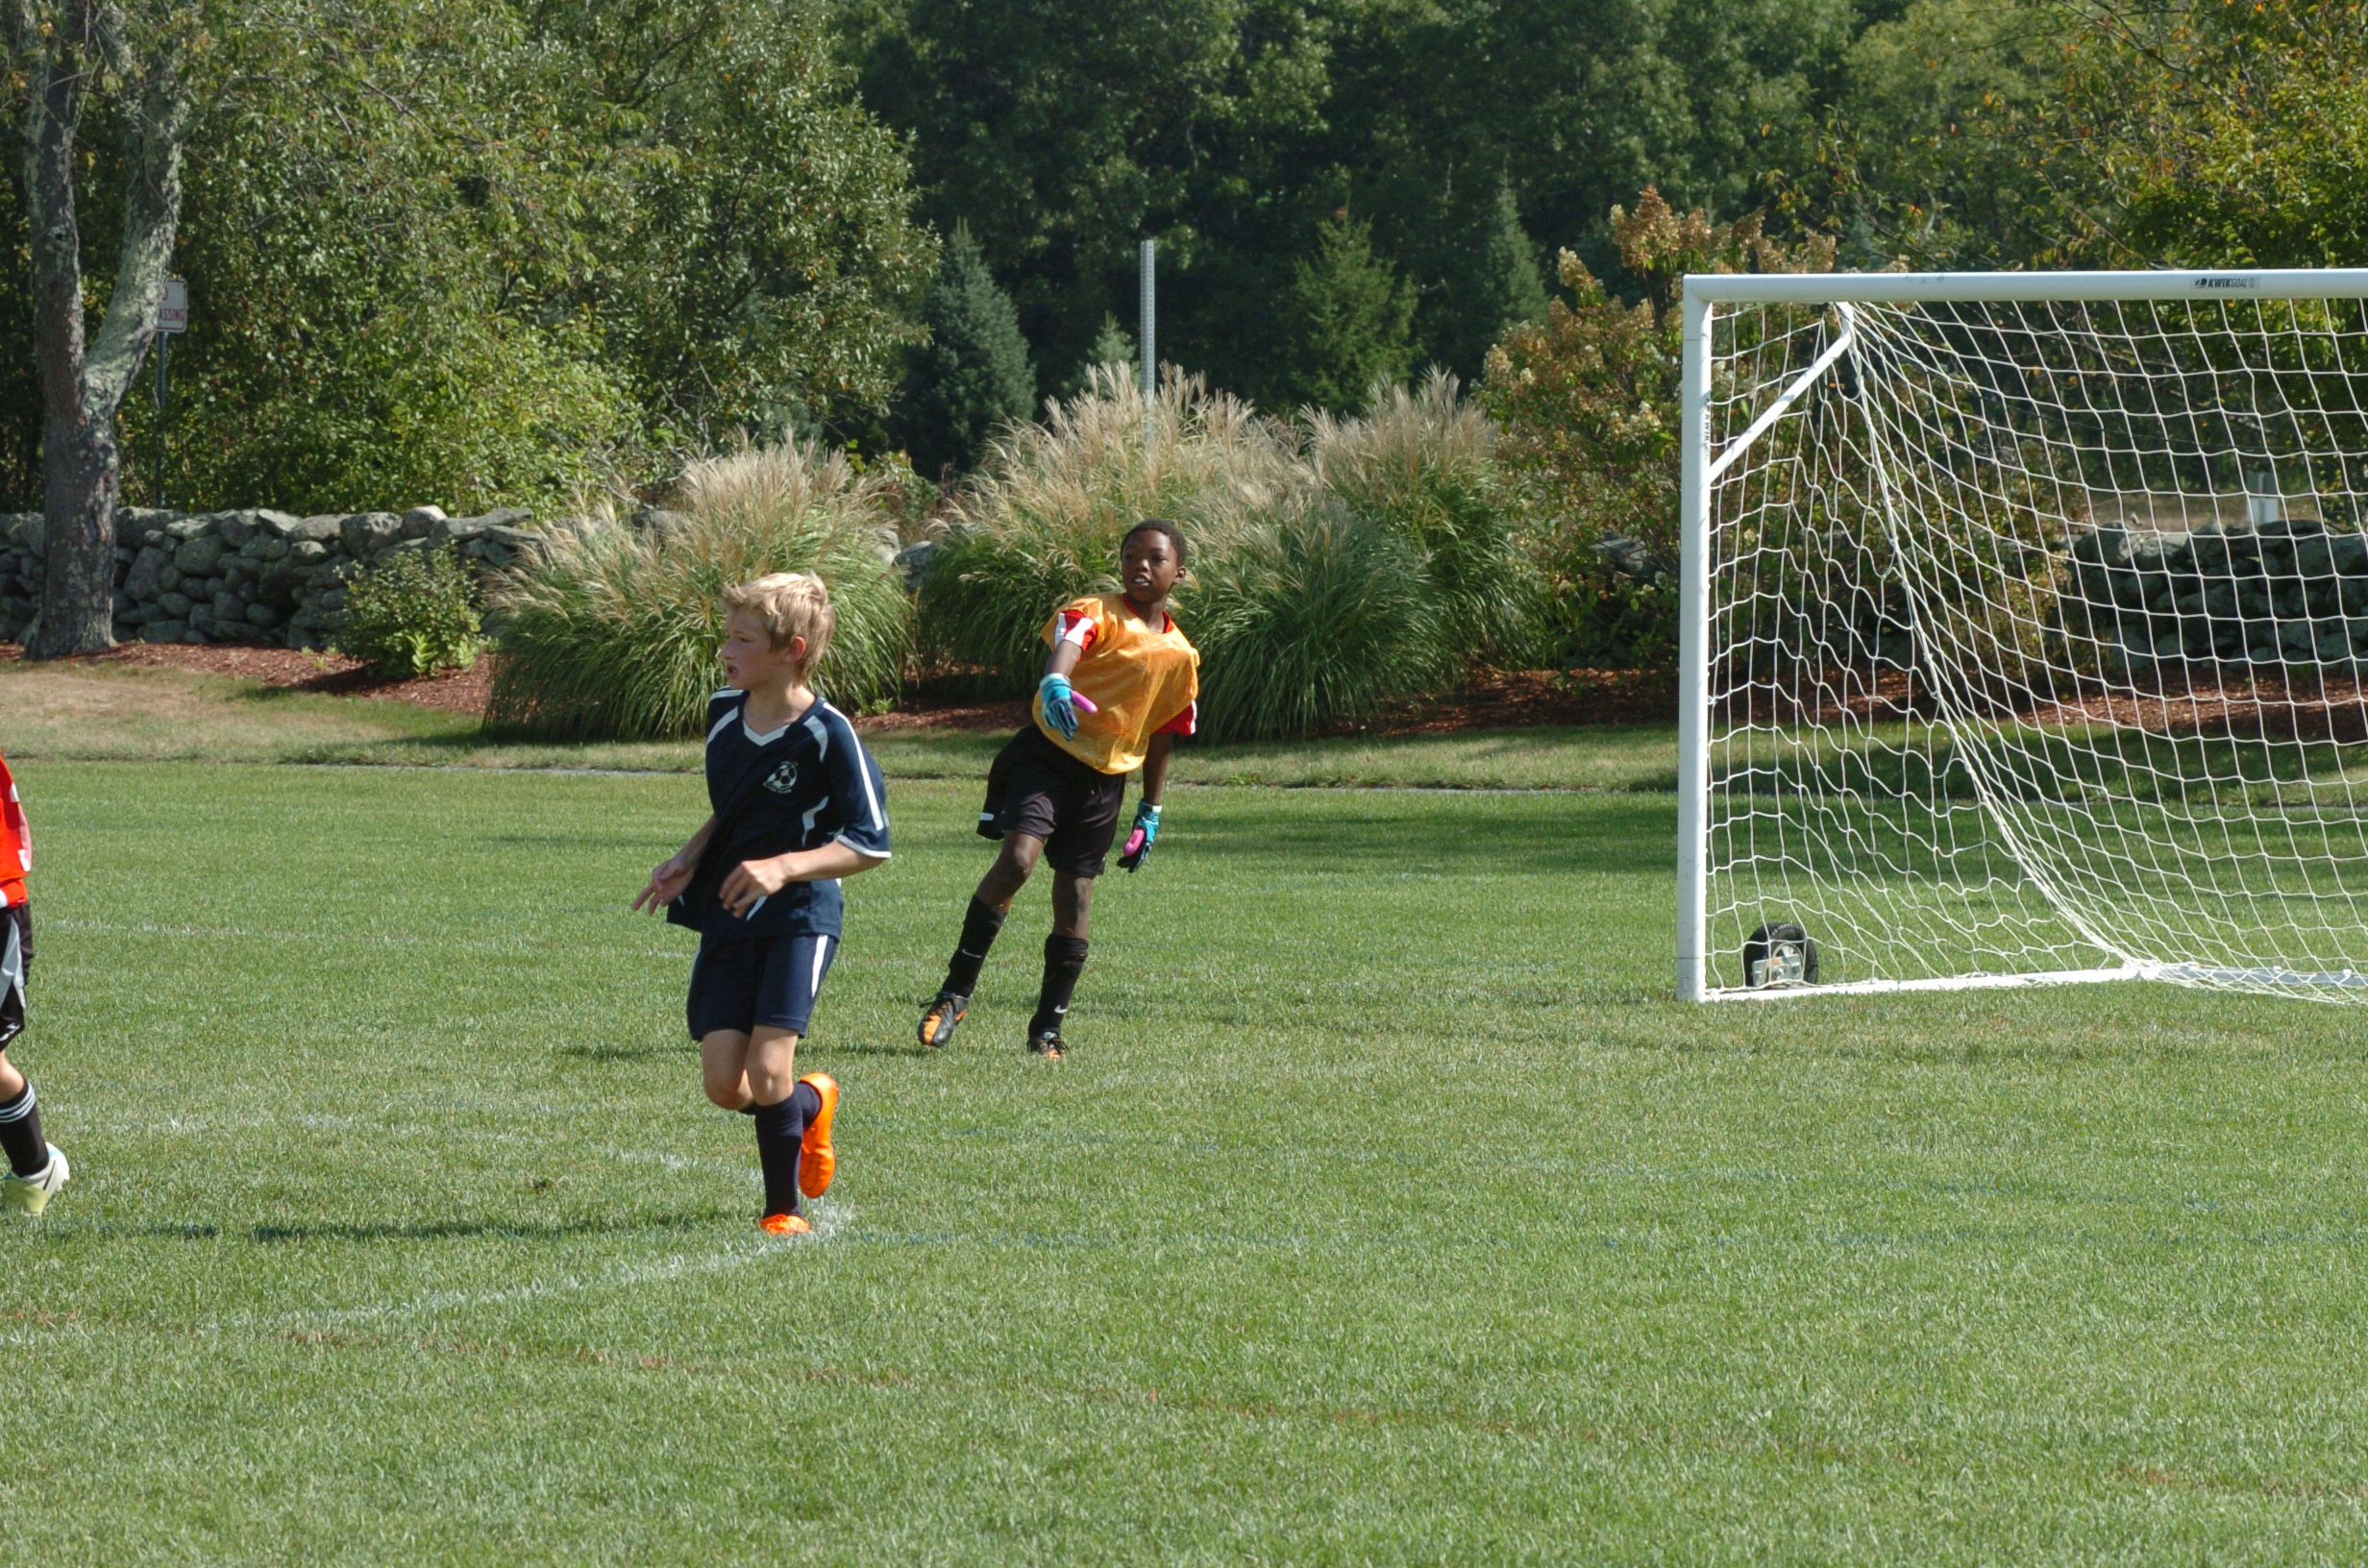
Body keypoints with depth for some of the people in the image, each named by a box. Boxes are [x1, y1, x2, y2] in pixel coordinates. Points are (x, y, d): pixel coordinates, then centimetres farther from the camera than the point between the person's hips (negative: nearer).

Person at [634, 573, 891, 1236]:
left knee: (768, 1069, -17)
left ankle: (785, 1209, 7)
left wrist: (784, 867, -26)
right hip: (726, 919, 6)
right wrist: (688, 858, 6)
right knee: (724, 1085, -4)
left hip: (800, 915, -6)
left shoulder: (828, 735, -15)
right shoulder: (723, 713, 5)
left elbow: (870, 844, -14)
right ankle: (811, 1105, 30)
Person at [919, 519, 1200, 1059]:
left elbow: (1159, 738, 19)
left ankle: (1048, 1028, 17)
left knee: (1074, 900, 4)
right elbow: (1067, 644, -31)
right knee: (1018, 857, -24)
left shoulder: (1180, 656, 9)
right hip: (1049, 755, -4)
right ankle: (956, 991, -14)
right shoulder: (1097, 613, -6)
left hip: (1106, 779, 5)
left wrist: (1149, 814, 20)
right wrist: (1056, 682, -53)